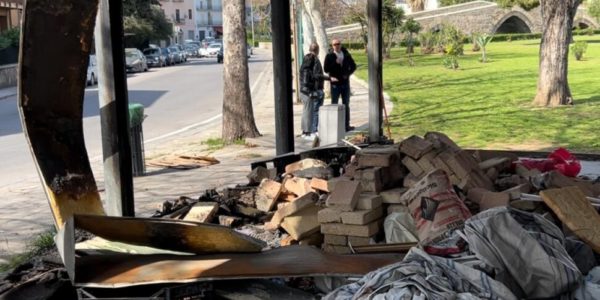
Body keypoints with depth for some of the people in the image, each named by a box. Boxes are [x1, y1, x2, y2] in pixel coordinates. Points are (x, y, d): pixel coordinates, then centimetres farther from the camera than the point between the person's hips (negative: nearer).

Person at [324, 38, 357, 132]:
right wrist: (335, 63, -20)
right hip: (335, 83, -4)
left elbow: (353, 66, 12)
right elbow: (326, 69, -11)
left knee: (346, 105, 10)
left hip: (345, 82, 4)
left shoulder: (346, 55, 4)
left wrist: (348, 74, -3)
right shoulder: (329, 56, -5)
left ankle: (346, 125, 18)